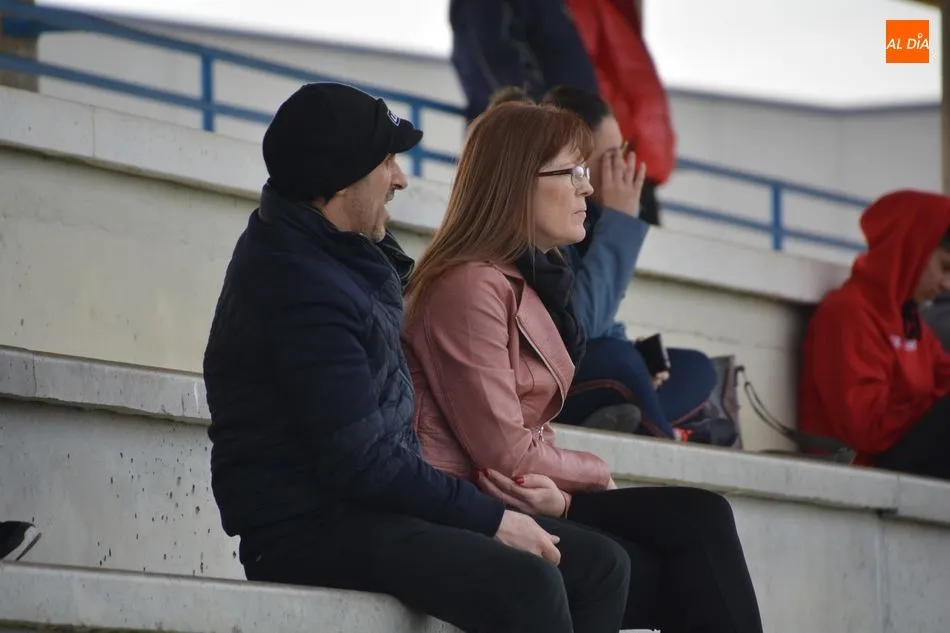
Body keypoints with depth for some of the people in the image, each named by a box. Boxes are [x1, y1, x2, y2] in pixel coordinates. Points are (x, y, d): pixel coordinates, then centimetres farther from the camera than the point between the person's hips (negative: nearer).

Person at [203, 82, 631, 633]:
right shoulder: (303, 292, -20)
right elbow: (362, 465, -23)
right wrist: (491, 518, -16)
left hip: (376, 506, 11)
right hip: (307, 531, -11)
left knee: (599, 565, 1)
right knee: (527, 585, -32)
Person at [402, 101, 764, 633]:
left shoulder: (531, 279, 18)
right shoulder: (472, 287, -14)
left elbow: (526, 435, 11)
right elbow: (505, 454, -16)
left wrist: (557, 493, -10)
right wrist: (595, 474, 0)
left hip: (530, 502, 9)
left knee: (701, 519, -8)